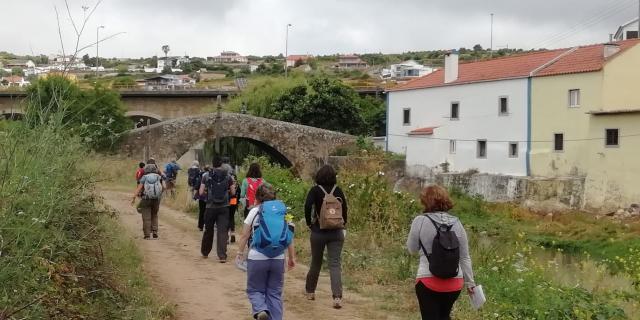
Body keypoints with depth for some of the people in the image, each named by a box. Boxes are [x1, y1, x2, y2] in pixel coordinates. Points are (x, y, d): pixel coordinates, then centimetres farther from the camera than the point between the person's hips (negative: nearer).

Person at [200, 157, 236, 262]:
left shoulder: (206, 176, -3)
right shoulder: (228, 176, 0)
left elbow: (201, 192, -4)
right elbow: (233, 192, 2)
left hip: (210, 207, 0)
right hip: (224, 207, 0)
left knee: (208, 230, 16)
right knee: (222, 231, -1)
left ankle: (205, 252, 32)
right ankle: (222, 256, -9)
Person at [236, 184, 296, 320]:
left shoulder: (255, 211, 0)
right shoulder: (283, 211, 7)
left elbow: (244, 235, 0)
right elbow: (289, 236, 6)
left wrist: (240, 253, 11)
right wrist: (292, 257, 12)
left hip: (257, 258, -3)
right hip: (278, 259, 3)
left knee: (254, 290, 11)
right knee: (275, 293, 12)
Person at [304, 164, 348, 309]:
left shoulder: (315, 190, -5)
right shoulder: (338, 190, 1)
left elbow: (308, 206, -16)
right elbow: (345, 208, 0)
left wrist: (309, 223, -4)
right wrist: (343, 224, 11)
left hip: (318, 231, -1)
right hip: (336, 232, 1)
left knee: (316, 262, 15)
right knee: (335, 263, -2)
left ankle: (310, 292, 31)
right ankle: (337, 297, -14)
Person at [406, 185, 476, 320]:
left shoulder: (420, 221, -9)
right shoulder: (456, 223, 2)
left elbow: (412, 249, 3)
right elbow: (465, 257, 6)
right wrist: (470, 282, 14)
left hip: (428, 282, -4)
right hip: (454, 283, 4)